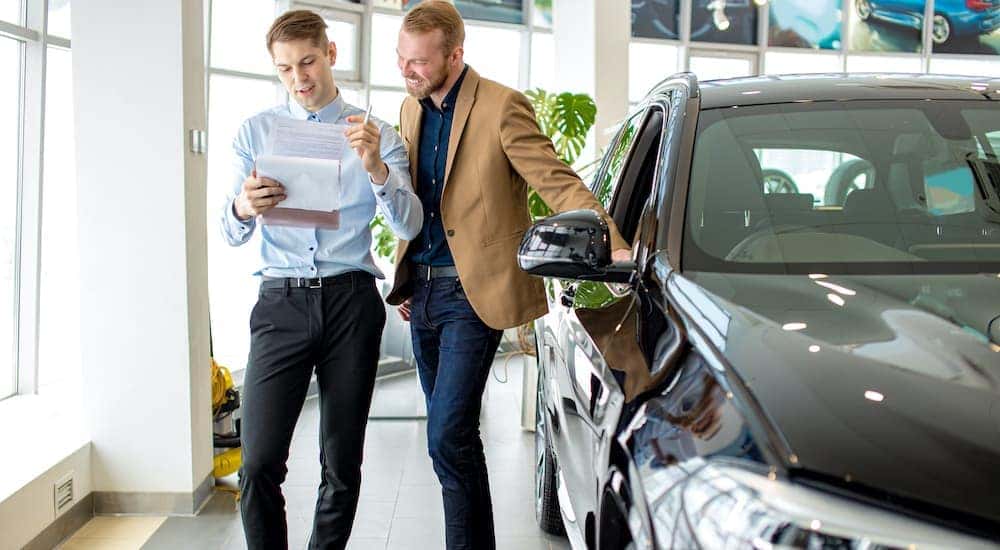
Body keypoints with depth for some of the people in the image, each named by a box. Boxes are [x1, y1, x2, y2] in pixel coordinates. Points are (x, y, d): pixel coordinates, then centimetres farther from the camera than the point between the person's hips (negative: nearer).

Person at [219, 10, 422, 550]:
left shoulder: (377, 136, 7)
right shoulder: (255, 132, 10)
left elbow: (408, 226, -4)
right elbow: (231, 234, 5)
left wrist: (376, 167, -22)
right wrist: (243, 208, -19)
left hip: (351, 302, 0)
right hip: (281, 301, 0)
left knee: (342, 465, 7)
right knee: (260, 464, -8)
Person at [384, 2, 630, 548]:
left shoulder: (501, 107, -12)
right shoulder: (411, 109, 11)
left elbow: (558, 182, -17)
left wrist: (611, 245, -30)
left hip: (472, 292, -7)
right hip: (422, 289, 8)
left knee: (447, 436, -12)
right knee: (450, 434, 15)